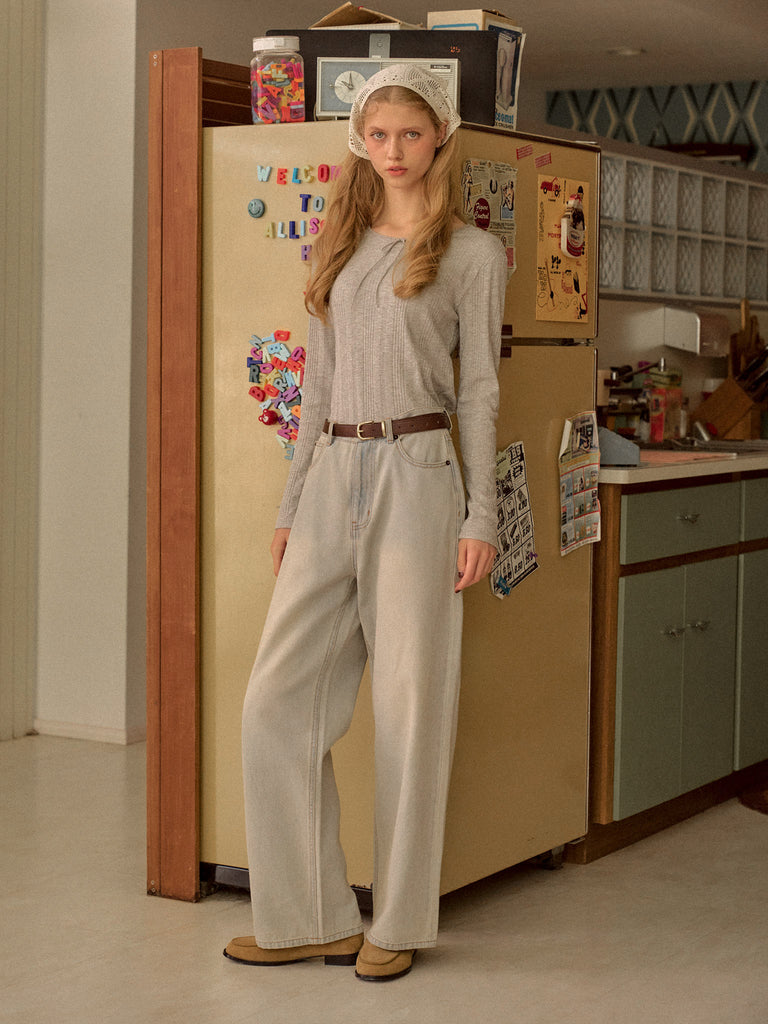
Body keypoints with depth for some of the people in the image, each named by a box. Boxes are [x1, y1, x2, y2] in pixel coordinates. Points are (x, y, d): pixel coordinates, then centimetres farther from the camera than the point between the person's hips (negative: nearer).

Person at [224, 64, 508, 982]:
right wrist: (291, 506, 15)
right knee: (277, 697, -2)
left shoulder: (472, 254, 4)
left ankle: (400, 922, 11)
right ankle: (308, 916, 8)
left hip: (415, 476, -5)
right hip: (330, 480, 5)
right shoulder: (341, 251, 18)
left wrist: (480, 516, -7)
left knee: (409, 702, -1)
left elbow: (480, 388, 0)